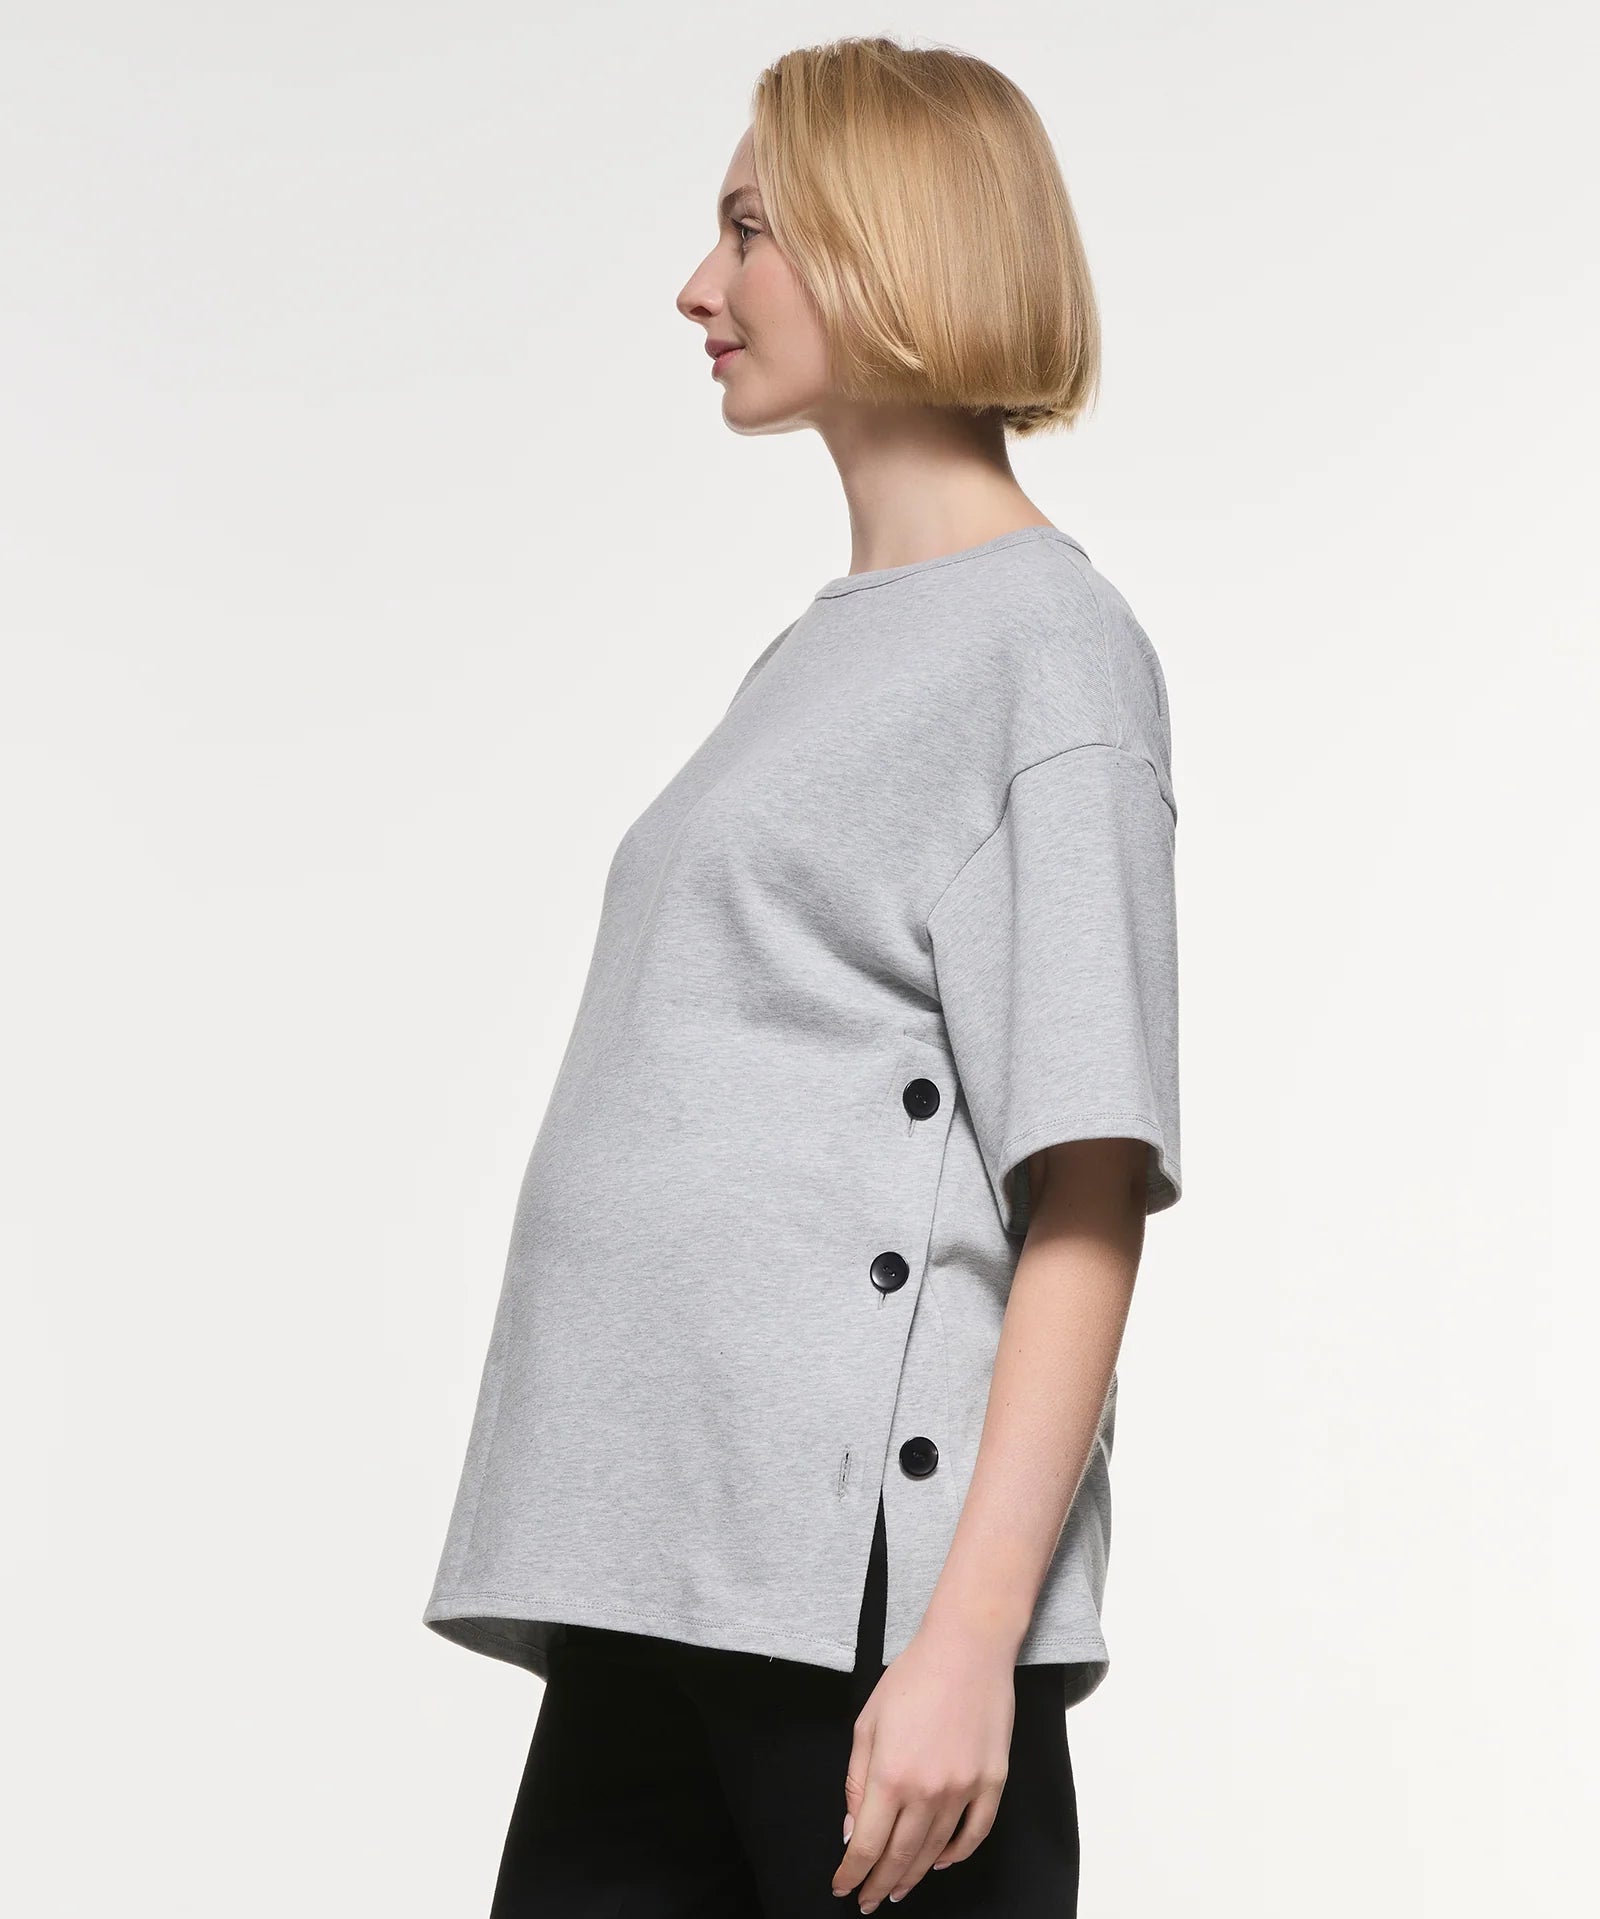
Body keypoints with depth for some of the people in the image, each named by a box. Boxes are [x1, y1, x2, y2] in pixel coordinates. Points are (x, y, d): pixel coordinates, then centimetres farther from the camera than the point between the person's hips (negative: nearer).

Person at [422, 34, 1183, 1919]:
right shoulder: (815, 652, 20)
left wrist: (971, 1637, -19)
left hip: (870, 1569, -7)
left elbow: (1087, 1198, -12)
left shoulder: (1048, 637, -3)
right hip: (661, 1572, 7)